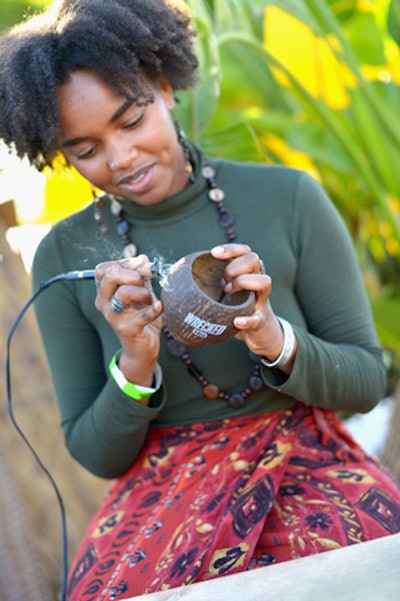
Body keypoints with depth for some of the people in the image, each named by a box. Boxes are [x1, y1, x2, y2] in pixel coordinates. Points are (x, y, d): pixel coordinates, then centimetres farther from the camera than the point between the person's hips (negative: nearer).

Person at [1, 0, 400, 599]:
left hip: (309, 463, 0)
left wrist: (276, 340, -20)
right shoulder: (65, 258, -1)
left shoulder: (288, 200, -5)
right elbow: (97, 455, 3)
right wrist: (135, 366, -17)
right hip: (165, 489, 1)